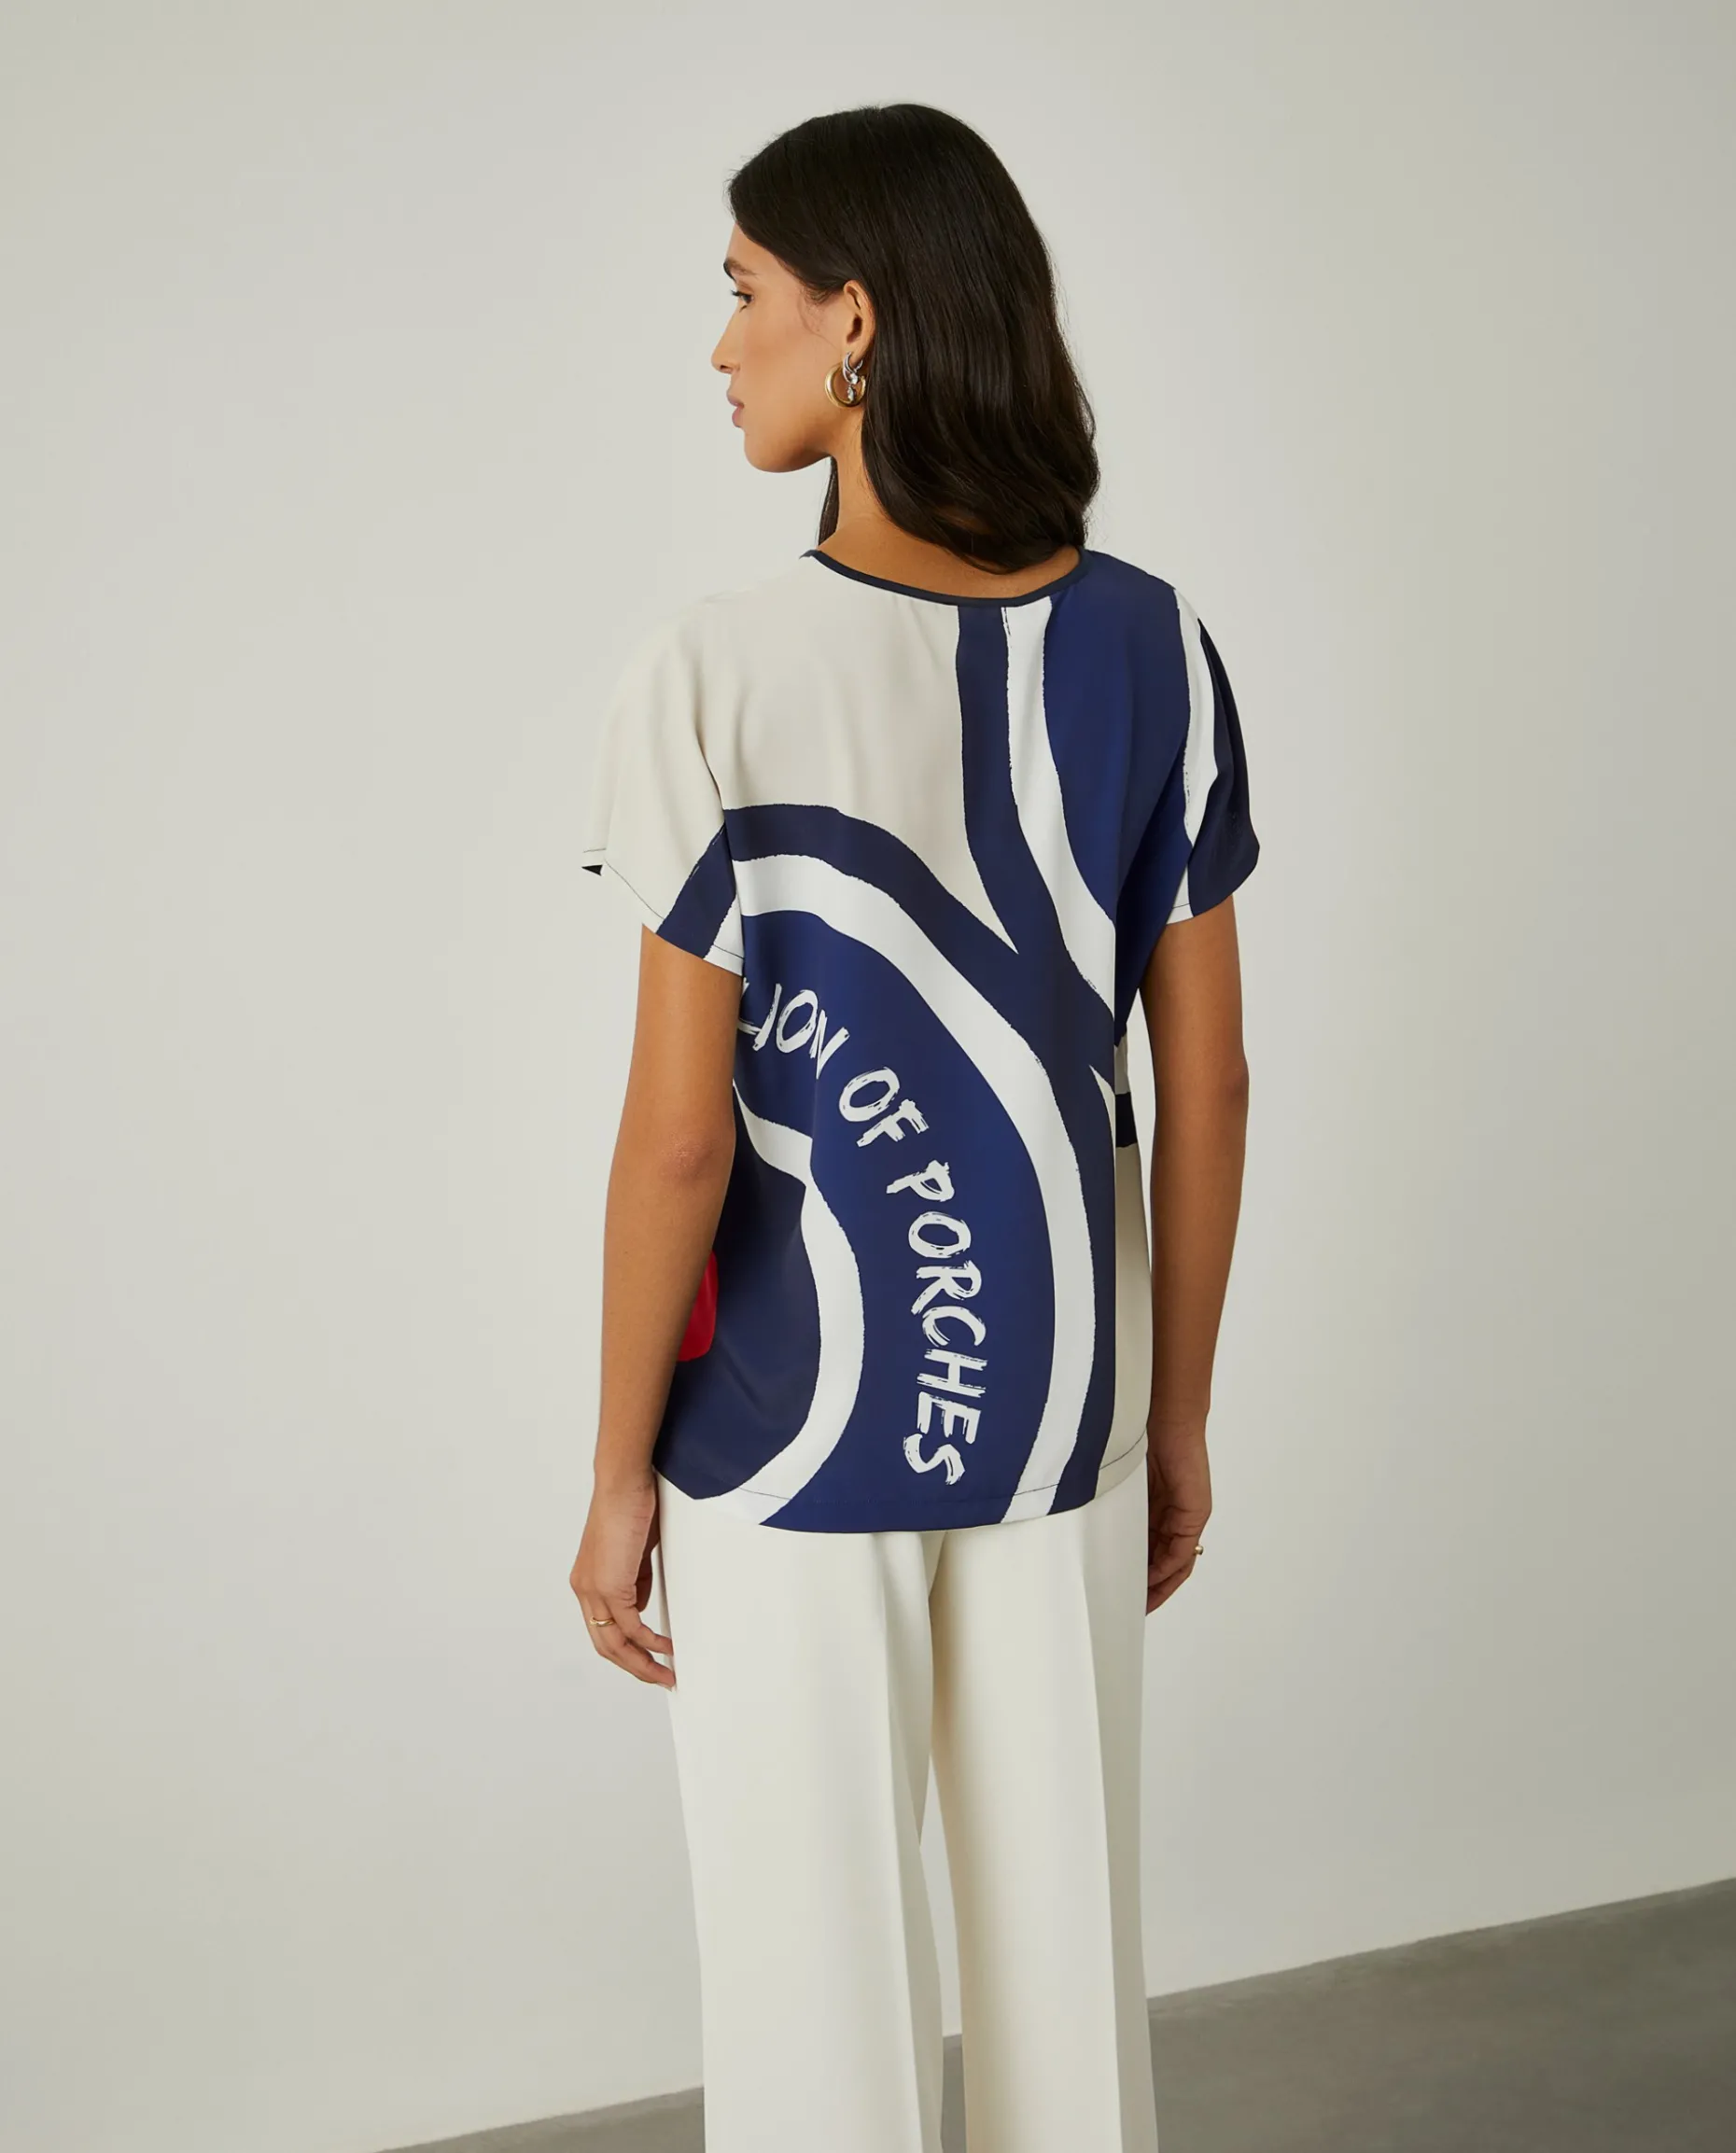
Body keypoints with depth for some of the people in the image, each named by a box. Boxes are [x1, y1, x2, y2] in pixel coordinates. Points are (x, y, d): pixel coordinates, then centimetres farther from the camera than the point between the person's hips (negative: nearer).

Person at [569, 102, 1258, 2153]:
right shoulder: (1151, 646, -5)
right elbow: (1207, 1081, -1)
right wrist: (1176, 1412, 11)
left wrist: (618, 1472, -3)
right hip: (1050, 1394, 4)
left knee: (815, 1980, 13)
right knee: (1064, 1934, 19)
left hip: (791, 1407, -4)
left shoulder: (717, 672, -18)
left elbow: (680, 1136, -16)